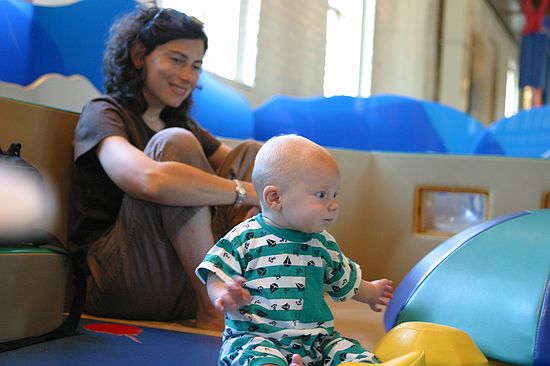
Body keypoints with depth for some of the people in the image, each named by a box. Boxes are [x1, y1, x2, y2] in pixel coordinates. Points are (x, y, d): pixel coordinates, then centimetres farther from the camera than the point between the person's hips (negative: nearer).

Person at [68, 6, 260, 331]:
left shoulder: (182, 125, 20)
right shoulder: (103, 114, -6)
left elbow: (249, 171, 11)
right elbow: (151, 180, -28)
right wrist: (245, 191, -21)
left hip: (186, 287, 7)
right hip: (119, 286, -7)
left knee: (253, 152, 3)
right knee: (175, 143, -24)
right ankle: (213, 311, -22)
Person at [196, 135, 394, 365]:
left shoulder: (323, 244, 11)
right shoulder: (244, 239, -5)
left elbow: (344, 281, 29)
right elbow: (216, 279, -4)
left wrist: (372, 293, 46)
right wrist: (226, 297, -27)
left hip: (317, 339, 5)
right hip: (255, 336, -5)